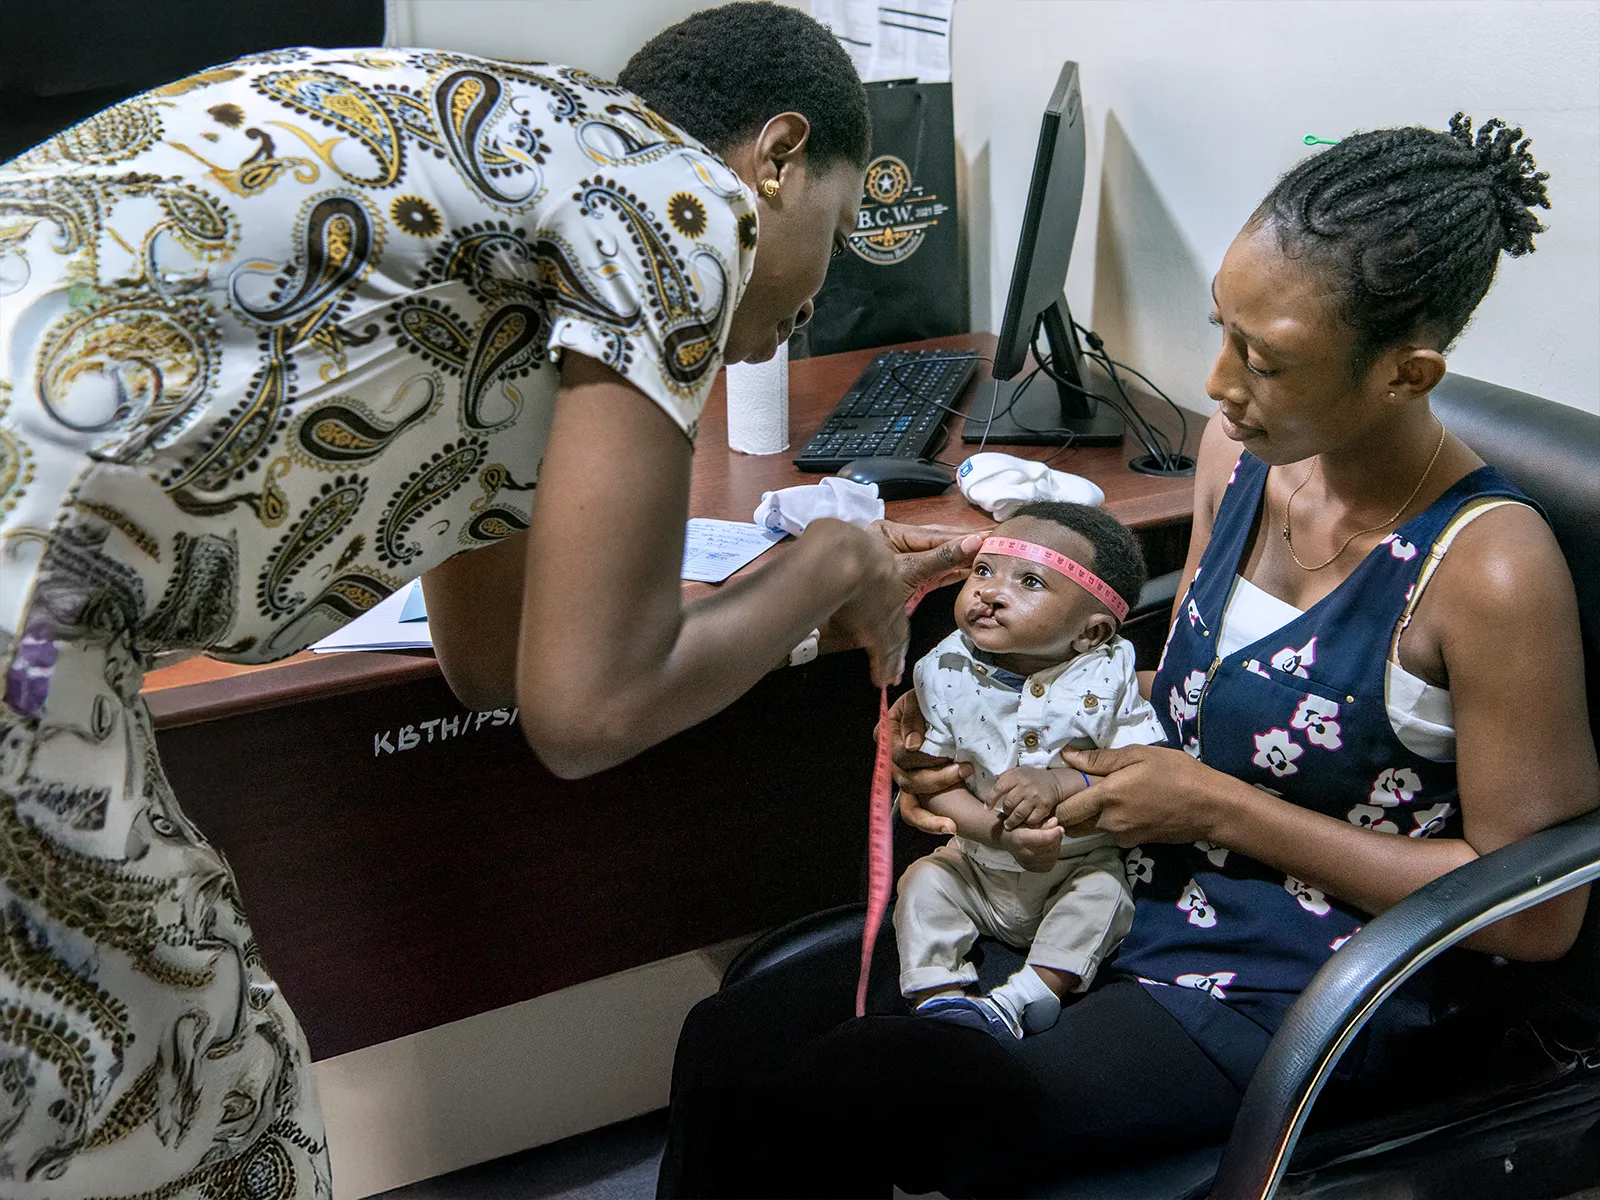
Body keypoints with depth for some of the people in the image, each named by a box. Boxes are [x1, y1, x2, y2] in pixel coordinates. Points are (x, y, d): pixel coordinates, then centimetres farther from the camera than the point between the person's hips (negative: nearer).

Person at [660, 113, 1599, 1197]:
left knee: (838, 1101, -22)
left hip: (1299, 1000, -7)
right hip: (1148, 895, 7)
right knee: (735, 1036, -6)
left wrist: (1223, 811, -17)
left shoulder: (1489, 569, -22)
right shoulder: (1245, 449, 0)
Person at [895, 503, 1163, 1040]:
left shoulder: (1106, 678, -16)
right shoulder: (946, 674, -11)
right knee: (924, 881, -16)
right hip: (979, 865, 2)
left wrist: (1060, 785, -35)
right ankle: (937, 996, -15)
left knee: (1104, 892, -26)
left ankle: (1030, 993, -25)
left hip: (1080, 866, -2)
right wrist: (999, 830, -28)